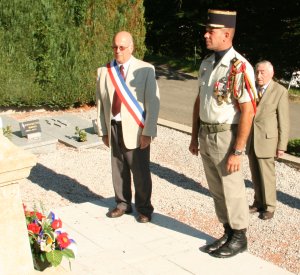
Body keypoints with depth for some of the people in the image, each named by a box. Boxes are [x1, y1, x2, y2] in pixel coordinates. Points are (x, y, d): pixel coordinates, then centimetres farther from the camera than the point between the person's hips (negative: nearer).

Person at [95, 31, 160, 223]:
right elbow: (101, 103, 9)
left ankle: (144, 208, 23)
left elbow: (153, 103, -8)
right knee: (119, 169, 13)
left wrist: (148, 132, -12)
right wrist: (103, 131, 8)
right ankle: (123, 203, 32)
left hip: (136, 130, -3)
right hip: (114, 128, 4)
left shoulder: (145, 70, -6)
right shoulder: (104, 72, 6)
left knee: (141, 171, 4)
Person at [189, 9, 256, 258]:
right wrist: (194, 137, 15)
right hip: (206, 136, 8)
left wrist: (237, 152, -22)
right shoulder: (206, 64, 6)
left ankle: (239, 238, 23)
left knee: (232, 191, 6)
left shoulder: (240, 68, -20)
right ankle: (228, 234, 32)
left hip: (226, 138, -8)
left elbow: (248, 111, -21)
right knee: (216, 190, 16)